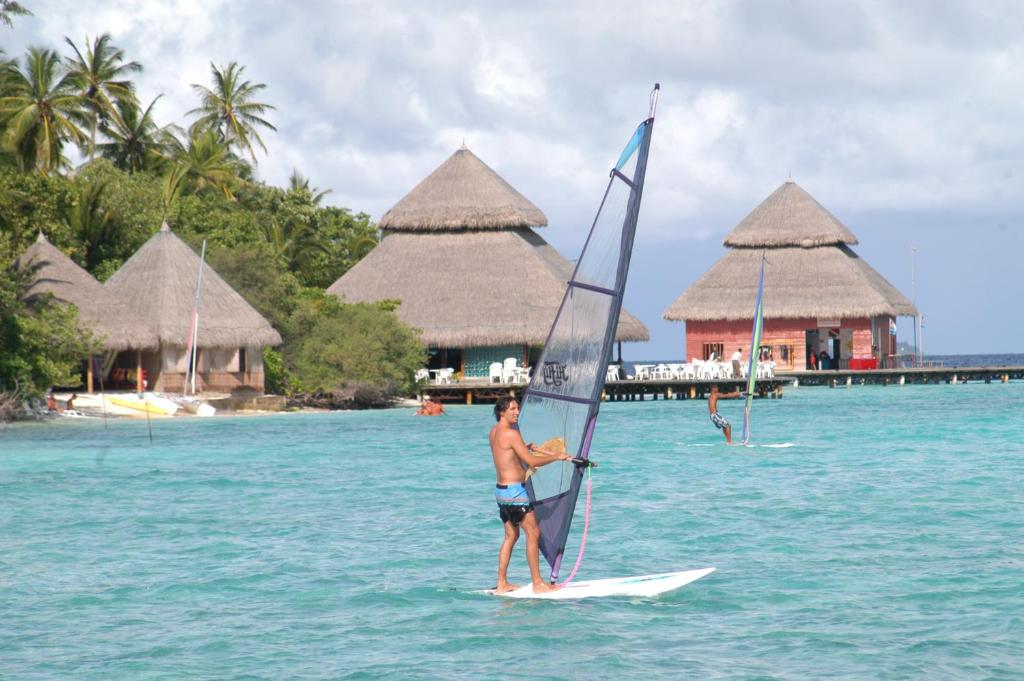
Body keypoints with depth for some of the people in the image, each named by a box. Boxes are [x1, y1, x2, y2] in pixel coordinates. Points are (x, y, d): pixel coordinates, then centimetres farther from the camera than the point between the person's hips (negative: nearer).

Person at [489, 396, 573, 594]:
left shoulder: (495, 431, 11)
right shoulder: (511, 434, -17)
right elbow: (532, 462, -20)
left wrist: (526, 448, 28)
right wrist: (556, 456, -10)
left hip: (501, 489, 10)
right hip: (514, 490, -10)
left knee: (511, 536, 14)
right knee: (533, 533, -5)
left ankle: (502, 584, 14)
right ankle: (537, 583, -6)